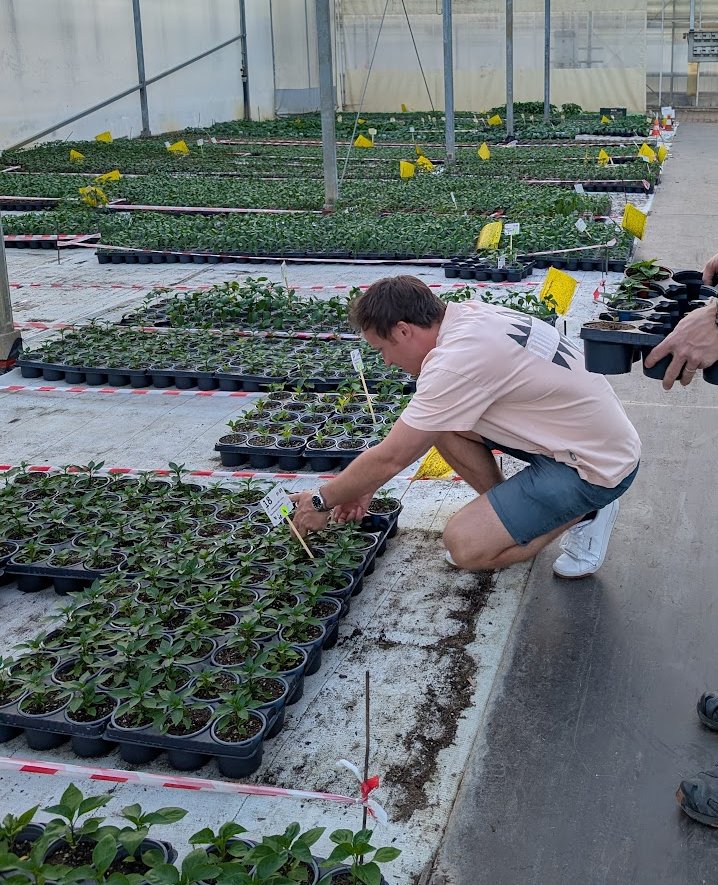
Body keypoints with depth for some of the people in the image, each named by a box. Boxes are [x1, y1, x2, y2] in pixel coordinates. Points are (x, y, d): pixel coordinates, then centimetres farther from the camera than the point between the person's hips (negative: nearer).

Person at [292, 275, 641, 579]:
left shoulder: (456, 362, -28)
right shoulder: (467, 314, 0)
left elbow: (389, 458, -19)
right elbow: (416, 425, 12)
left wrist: (323, 501, -4)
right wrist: (365, 485, 13)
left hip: (598, 466, -9)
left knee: (464, 546, -14)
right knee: (436, 422, -1)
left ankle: (583, 512, 2)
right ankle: (504, 510, 12)